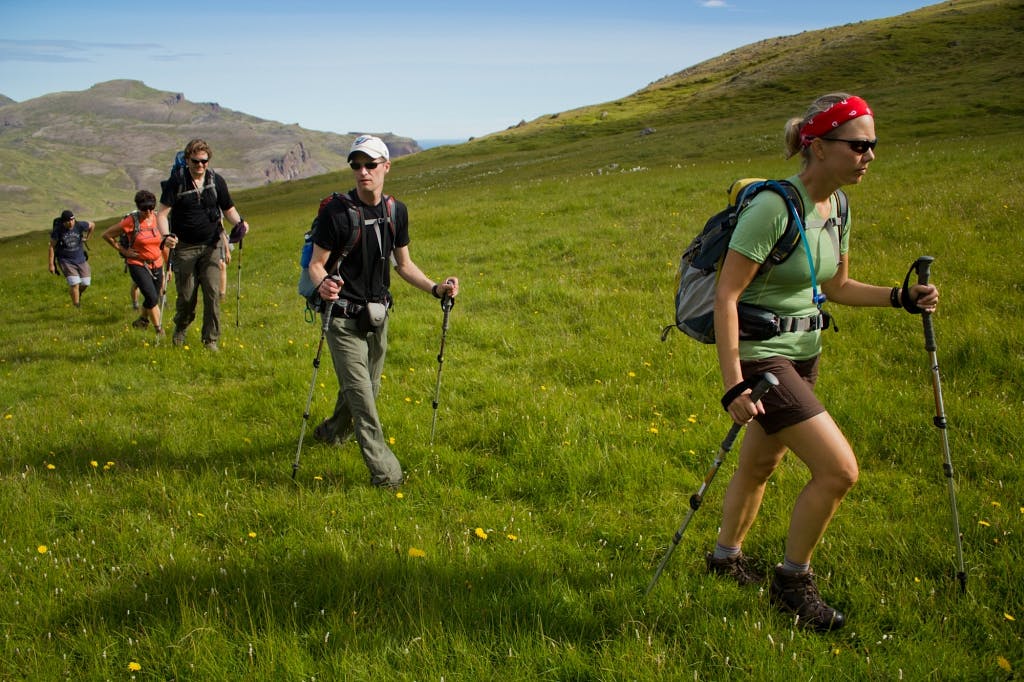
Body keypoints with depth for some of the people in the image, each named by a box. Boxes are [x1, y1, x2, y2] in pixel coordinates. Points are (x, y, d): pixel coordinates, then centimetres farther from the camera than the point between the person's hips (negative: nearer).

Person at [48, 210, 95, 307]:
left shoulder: (79, 225, -11)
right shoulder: (58, 230, -16)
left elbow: (92, 224, 10)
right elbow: (52, 246, -7)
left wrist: (87, 238, 15)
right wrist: (51, 264, -8)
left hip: (80, 259, 3)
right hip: (66, 261, -3)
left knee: (86, 283, 2)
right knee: (75, 283, -17)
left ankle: (78, 294, 37)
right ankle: (77, 306, -8)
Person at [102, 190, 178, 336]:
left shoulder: (157, 219, -1)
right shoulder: (131, 221, -13)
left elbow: (164, 243, 10)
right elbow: (107, 235, -3)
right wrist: (122, 250, -6)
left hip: (156, 265, 5)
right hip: (138, 265, -5)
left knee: (154, 299, 15)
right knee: (152, 297, -18)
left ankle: (141, 321, 43)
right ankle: (160, 331, -6)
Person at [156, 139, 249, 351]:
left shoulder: (216, 181, 1)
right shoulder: (176, 181, -7)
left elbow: (228, 208, 13)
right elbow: (162, 213, -11)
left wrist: (239, 222, -9)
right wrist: (166, 236, -29)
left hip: (210, 246, 2)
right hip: (184, 248, -2)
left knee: (212, 293, -7)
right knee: (186, 296, 4)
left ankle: (211, 339, 4)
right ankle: (180, 330, 33)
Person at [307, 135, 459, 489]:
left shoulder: (397, 212, 2)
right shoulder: (336, 211, -15)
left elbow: (403, 264, 11)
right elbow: (316, 264, -12)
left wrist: (435, 288, -3)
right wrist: (323, 284, -35)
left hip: (378, 315, 6)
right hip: (344, 317, -6)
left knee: (366, 388, 20)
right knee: (361, 396, -10)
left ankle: (332, 432, 46)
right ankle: (386, 473, -8)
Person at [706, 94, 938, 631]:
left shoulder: (835, 208, 3)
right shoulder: (773, 208, -23)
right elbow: (725, 294, -23)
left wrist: (900, 298, 1)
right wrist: (733, 385, -26)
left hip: (802, 354, 9)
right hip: (760, 355, -8)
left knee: (760, 464, 22)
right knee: (839, 469, -13)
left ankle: (725, 556, 43)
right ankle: (792, 581, 7)